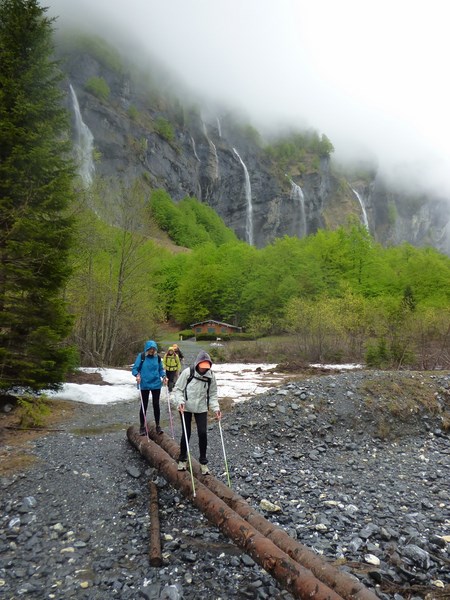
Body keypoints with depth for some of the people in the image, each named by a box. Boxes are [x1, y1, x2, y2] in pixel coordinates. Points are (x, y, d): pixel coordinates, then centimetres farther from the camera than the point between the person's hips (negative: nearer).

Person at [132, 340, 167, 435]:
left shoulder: (157, 357, 2)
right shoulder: (141, 356, -7)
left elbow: (161, 369, 11)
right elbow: (135, 368, -5)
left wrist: (163, 376, -7)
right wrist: (137, 375, -25)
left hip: (156, 384, 2)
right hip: (144, 385, -2)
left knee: (156, 404, 7)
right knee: (144, 405, 7)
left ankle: (157, 426, 19)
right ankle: (142, 427, 20)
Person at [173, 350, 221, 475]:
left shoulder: (211, 376, -7)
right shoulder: (187, 372, -16)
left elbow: (212, 394, 1)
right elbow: (178, 388, -8)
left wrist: (216, 408, -11)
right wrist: (180, 401, -23)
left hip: (201, 408, 2)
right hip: (186, 408, -2)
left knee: (203, 433, -3)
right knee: (186, 433, 6)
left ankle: (203, 461, 16)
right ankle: (182, 459, 29)